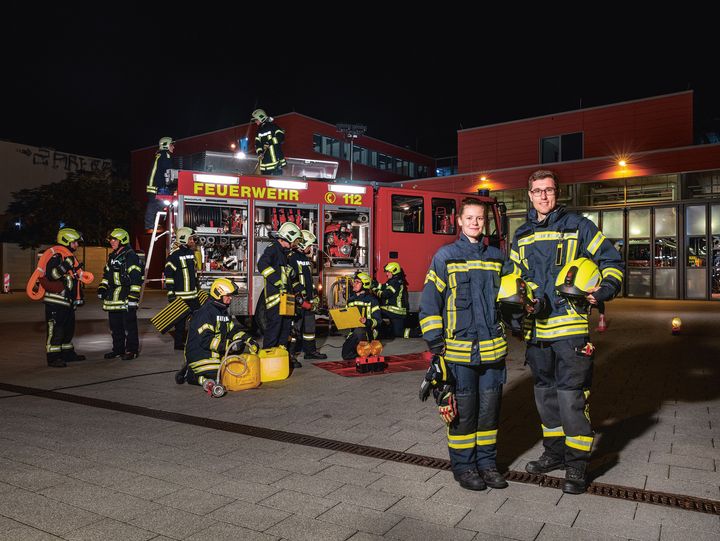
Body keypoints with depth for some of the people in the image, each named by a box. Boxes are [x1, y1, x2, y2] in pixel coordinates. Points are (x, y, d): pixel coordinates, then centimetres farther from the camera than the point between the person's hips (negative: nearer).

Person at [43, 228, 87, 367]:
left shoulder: (71, 258, 19)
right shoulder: (55, 257, -11)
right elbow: (50, 275, -26)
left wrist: (79, 297, 24)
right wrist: (64, 266, -35)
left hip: (68, 301, 10)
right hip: (55, 302, -10)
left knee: (69, 328, 17)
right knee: (55, 330, -8)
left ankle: (68, 353, 28)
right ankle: (53, 358, -4)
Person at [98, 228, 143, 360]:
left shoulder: (130, 256, -10)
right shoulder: (112, 256, 18)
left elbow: (136, 278, -16)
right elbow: (107, 274, 28)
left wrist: (133, 296, -20)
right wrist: (102, 288, 15)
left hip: (126, 296, -9)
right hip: (113, 297, 9)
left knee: (129, 325, -3)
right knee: (115, 325, 14)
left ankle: (132, 350, 4)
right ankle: (118, 349, 25)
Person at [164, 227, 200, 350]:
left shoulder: (191, 252, 13)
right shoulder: (174, 255, -13)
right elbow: (168, 274, -15)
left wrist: (198, 288, 23)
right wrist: (171, 294, -18)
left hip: (193, 294, 8)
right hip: (180, 295, -8)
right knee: (180, 319, 1)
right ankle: (179, 343, 12)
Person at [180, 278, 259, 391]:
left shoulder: (223, 312, 15)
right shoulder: (206, 312, -17)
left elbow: (233, 330, 14)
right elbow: (205, 340, -24)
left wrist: (249, 341, 0)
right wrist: (227, 345, -29)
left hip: (216, 354, 10)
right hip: (199, 355, -10)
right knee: (217, 376, -22)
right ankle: (190, 374, 2)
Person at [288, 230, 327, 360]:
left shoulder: (306, 259, 19)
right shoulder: (291, 258, -11)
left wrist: (314, 295, 22)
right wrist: (300, 299, -20)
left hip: (308, 299, 9)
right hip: (297, 300, -9)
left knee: (310, 325, 14)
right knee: (295, 326, -6)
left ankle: (310, 350, 23)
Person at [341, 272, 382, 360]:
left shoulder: (371, 300, -4)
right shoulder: (351, 299, 14)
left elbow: (378, 320, -9)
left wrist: (367, 321, -28)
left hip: (368, 331, -5)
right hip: (353, 331, 5)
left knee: (358, 331, -40)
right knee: (346, 355, -14)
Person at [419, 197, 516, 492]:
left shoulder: (497, 257, 10)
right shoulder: (445, 256, -2)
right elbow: (429, 302, -4)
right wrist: (435, 343, -8)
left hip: (493, 347, 4)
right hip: (459, 349, -4)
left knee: (490, 408, 12)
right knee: (462, 410, 5)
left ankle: (487, 462, 28)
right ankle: (463, 466, 21)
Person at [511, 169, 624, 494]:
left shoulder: (578, 227, 1)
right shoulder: (521, 236, 14)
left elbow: (611, 261, 3)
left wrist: (606, 289, -14)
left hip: (570, 324, -5)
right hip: (537, 327, 5)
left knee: (571, 395, -7)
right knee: (545, 392, 15)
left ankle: (577, 464, 9)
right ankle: (554, 452, 31)